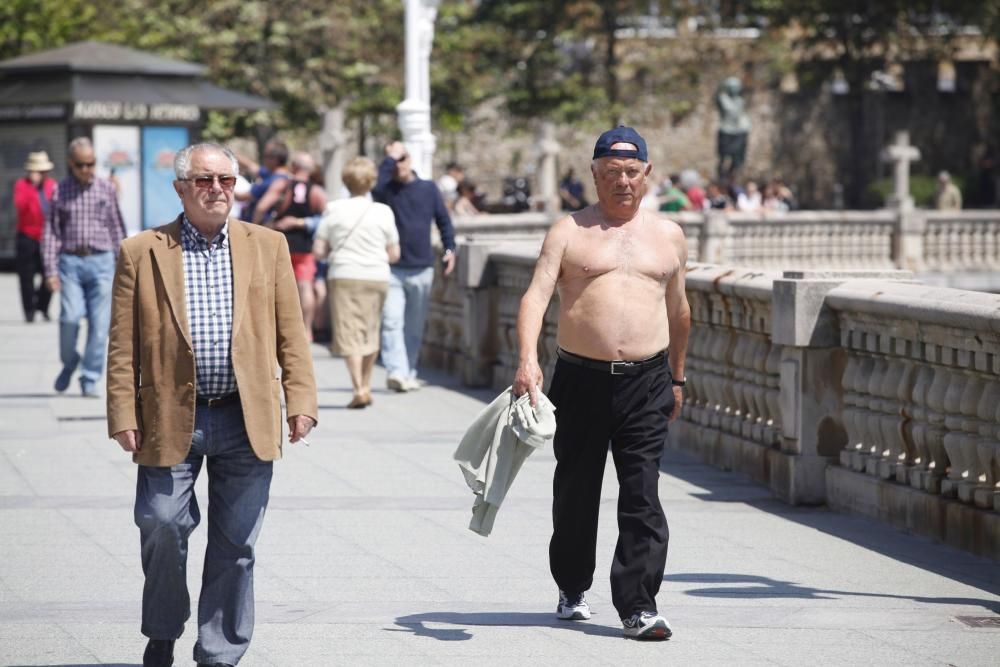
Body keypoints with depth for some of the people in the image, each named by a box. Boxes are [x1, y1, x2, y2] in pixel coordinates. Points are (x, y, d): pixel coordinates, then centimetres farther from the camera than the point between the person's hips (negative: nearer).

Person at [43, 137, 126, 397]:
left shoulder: (107, 190, 7)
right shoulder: (60, 191, 5)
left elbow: (117, 229, 11)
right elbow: (51, 232, 5)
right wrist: (51, 270, -2)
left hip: (101, 261, 1)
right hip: (70, 261, -1)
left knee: (99, 323, -3)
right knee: (70, 316, -16)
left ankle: (90, 380, 6)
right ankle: (69, 363, 10)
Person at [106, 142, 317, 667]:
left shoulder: (267, 246, 10)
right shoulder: (141, 253, 4)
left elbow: (290, 332, 9)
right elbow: (123, 345, 3)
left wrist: (300, 401, 0)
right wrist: (124, 416, -4)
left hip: (247, 421, 2)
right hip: (170, 420, -1)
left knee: (235, 544, 5)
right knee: (161, 527, -5)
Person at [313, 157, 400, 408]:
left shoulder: (334, 210, -3)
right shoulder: (383, 211, -1)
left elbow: (318, 251, -3)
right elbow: (394, 254, 3)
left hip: (344, 276, -2)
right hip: (377, 277, 2)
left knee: (349, 333, -3)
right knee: (370, 331, 18)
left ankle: (359, 390, -15)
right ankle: (365, 386, 28)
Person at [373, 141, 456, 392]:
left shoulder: (428, 189, 8)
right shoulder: (386, 190, 1)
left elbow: (443, 219, 13)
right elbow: (375, 186, -24)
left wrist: (449, 247, 2)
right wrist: (390, 159, -17)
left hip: (422, 269, 3)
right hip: (391, 269, -3)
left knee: (415, 327, 9)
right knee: (391, 322, -16)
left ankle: (408, 373, 18)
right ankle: (396, 371, -24)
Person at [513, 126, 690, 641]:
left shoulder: (668, 235, 12)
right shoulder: (569, 232, 2)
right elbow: (536, 295, -9)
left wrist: (676, 377, 25)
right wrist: (527, 360, -24)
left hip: (646, 383, 1)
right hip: (580, 380, -1)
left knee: (642, 497, -7)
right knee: (575, 492, 11)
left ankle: (638, 606, -8)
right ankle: (571, 589, 30)